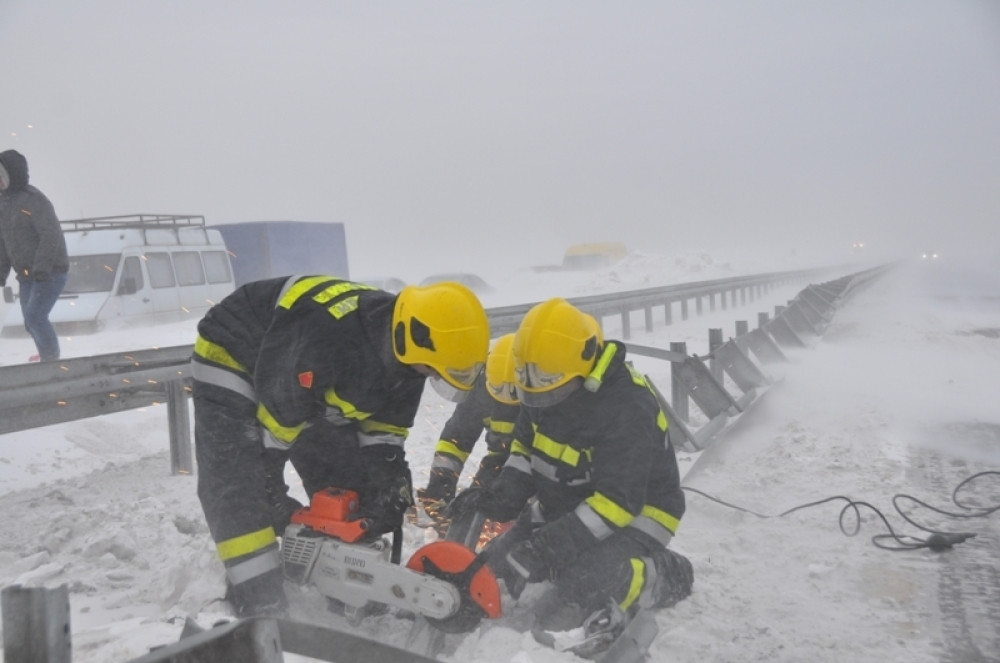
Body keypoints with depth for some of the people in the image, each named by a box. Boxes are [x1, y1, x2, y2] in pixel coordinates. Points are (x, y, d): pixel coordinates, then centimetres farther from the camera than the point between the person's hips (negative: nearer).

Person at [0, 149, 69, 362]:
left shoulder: (33, 200, -17)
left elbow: (51, 235, -23)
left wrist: (41, 268, -29)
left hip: (50, 272, -8)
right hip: (26, 275, 8)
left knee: (35, 316, -17)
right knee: (31, 322, 13)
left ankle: (51, 360, -2)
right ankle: (48, 355, 35)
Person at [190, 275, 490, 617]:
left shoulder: (402, 349, -17)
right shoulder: (326, 333, -43)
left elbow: (385, 427, -3)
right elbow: (277, 412, -31)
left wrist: (392, 487, -11)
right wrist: (270, 492, -21)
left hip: (313, 389, 7)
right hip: (233, 360, -7)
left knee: (348, 480, 5)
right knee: (239, 484, -21)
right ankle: (259, 606, -17)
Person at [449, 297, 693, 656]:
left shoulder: (627, 409, -31)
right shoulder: (545, 388, -8)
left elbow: (615, 503, -32)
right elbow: (525, 446, 8)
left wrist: (539, 551, -35)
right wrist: (501, 497, -12)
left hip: (633, 517, -8)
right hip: (563, 507, 8)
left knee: (561, 618, -28)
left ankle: (657, 575, -3)